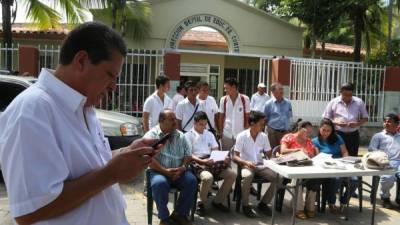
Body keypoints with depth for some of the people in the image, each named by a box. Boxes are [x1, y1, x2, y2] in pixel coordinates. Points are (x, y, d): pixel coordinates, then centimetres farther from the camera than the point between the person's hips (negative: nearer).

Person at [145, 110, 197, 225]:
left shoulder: (180, 136, 11)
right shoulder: (151, 135, -4)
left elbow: (188, 155, 10)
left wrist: (183, 167, -11)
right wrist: (164, 171, -22)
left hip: (178, 172, 4)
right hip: (159, 171, -4)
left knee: (192, 180, -22)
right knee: (160, 184, -35)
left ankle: (179, 214, -5)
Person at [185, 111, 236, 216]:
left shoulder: (209, 134, 24)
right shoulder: (188, 135, 6)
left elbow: (216, 150, 16)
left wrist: (223, 157, -8)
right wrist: (203, 161, -21)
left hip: (213, 161, 6)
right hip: (197, 163, -6)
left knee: (232, 174, -16)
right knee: (208, 177, -38)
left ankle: (218, 201, 1)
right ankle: (201, 203, -10)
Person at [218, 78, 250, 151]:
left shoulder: (245, 99, -5)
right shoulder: (223, 100, 1)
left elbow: (247, 117, 1)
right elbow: (221, 117, 7)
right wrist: (220, 131, 4)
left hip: (240, 134, -2)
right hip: (226, 134, 2)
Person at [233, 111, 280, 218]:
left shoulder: (264, 136, 4)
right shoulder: (242, 136, -9)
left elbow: (269, 155, 11)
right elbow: (235, 157, -10)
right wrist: (246, 162, -29)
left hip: (260, 166, 5)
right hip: (246, 166, -4)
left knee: (278, 177, -19)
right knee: (247, 176, -38)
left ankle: (263, 203, 0)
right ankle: (245, 205, -14)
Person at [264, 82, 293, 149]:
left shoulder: (288, 103, 6)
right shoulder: (268, 104, -5)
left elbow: (290, 116, 17)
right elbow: (265, 118, 3)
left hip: (285, 132, 3)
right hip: (273, 132, -3)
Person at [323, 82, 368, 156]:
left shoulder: (359, 102, 5)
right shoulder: (333, 102, 0)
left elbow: (365, 118, 9)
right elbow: (326, 119, 3)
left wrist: (357, 124, -11)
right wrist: (336, 123, -15)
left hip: (353, 135, 2)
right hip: (338, 134, -1)